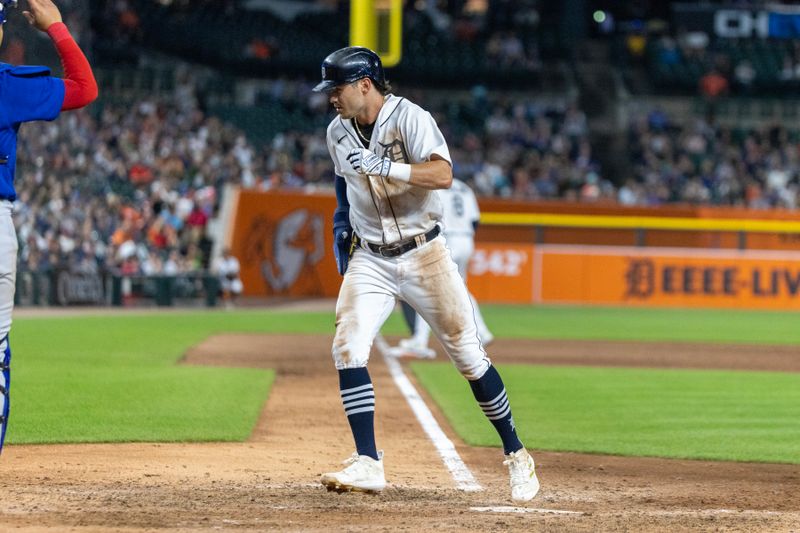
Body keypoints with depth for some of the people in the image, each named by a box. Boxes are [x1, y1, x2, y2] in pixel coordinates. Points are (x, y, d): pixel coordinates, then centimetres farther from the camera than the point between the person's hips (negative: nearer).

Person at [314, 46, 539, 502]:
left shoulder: (410, 119, -15)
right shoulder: (338, 131, 5)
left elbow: (442, 175, -31)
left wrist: (383, 167, -38)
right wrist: (343, 225, 13)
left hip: (424, 255, -5)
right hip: (369, 260, 5)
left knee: (469, 355, 1)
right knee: (348, 349, -15)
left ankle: (516, 455, 16)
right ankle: (368, 465, -13)